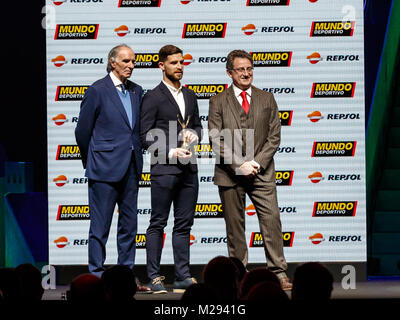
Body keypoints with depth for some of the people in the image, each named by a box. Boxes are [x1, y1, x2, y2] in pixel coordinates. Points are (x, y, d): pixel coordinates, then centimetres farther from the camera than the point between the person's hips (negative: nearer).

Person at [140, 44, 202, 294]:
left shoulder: (190, 96, 16)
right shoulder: (153, 98, -3)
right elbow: (146, 136, -6)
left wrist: (194, 134, 1)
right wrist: (170, 152, -15)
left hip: (189, 170, 6)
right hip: (164, 169, -6)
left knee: (184, 224, 7)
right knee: (158, 224, -2)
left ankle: (183, 277, 11)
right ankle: (155, 277, 0)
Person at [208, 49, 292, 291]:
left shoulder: (267, 99, 11)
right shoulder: (218, 102, 5)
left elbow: (274, 137, 7)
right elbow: (217, 140, -2)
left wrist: (257, 162, -7)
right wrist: (239, 164, -12)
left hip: (261, 172, 1)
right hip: (230, 173, -1)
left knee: (271, 220, -8)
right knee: (234, 225, 4)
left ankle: (278, 273, -7)